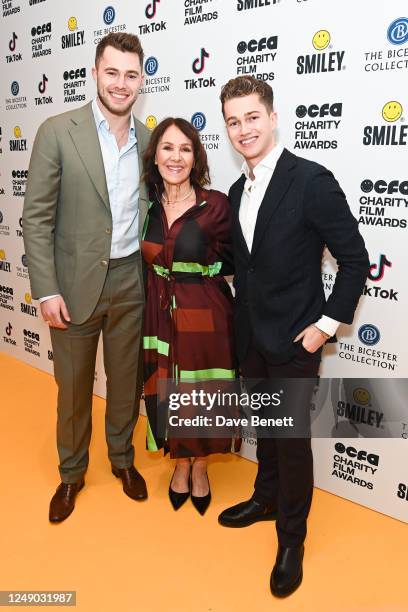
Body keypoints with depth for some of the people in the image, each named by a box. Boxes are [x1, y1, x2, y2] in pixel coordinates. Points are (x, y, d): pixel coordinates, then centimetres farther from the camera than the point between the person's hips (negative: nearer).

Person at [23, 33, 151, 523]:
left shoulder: (147, 140, 6)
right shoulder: (57, 132, -7)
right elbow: (36, 218, -8)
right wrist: (47, 290, -12)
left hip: (131, 281, 3)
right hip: (76, 282, -3)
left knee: (126, 380, 16)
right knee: (73, 386, 12)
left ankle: (122, 459, 40)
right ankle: (71, 473, 36)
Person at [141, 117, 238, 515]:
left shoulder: (215, 205, -13)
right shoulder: (147, 205, -1)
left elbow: (231, 262, -4)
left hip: (205, 316, -3)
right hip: (160, 315, 4)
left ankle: (199, 467, 40)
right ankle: (181, 463, 43)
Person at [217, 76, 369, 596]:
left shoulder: (311, 181, -15)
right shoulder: (238, 190, 7)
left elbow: (355, 259, -14)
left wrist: (327, 324, -14)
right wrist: (244, 317, 12)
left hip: (293, 340, -6)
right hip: (251, 337, 7)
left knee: (292, 438, 6)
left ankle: (291, 538, 28)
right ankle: (266, 499, 45)